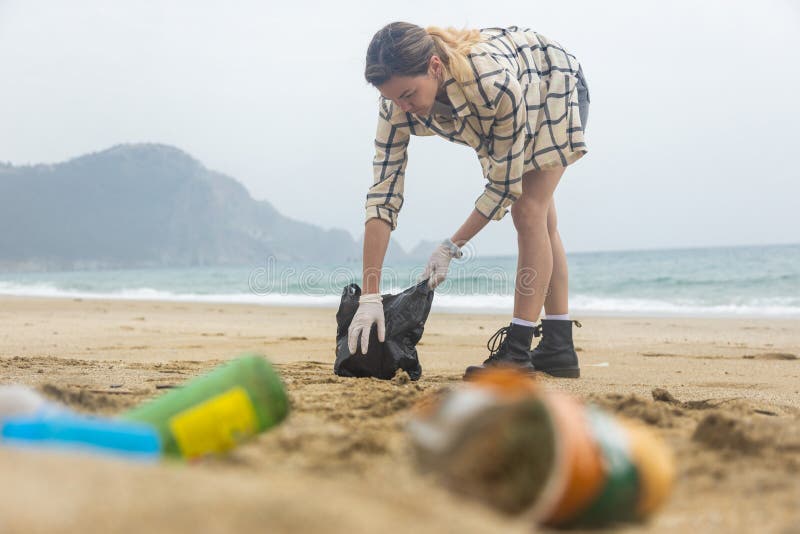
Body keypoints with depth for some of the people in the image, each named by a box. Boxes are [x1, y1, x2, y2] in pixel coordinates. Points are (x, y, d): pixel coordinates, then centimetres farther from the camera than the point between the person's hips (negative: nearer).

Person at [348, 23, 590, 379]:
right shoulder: (398, 102, -31)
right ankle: (559, 349, 16)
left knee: (530, 213, -17)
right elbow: (383, 195, -31)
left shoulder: (495, 83, -46)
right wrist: (369, 298, -34)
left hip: (555, 84, -6)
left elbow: (504, 183, -32)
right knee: (539, 220, 9)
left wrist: (451, 248, -27)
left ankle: (518, 351, -16)